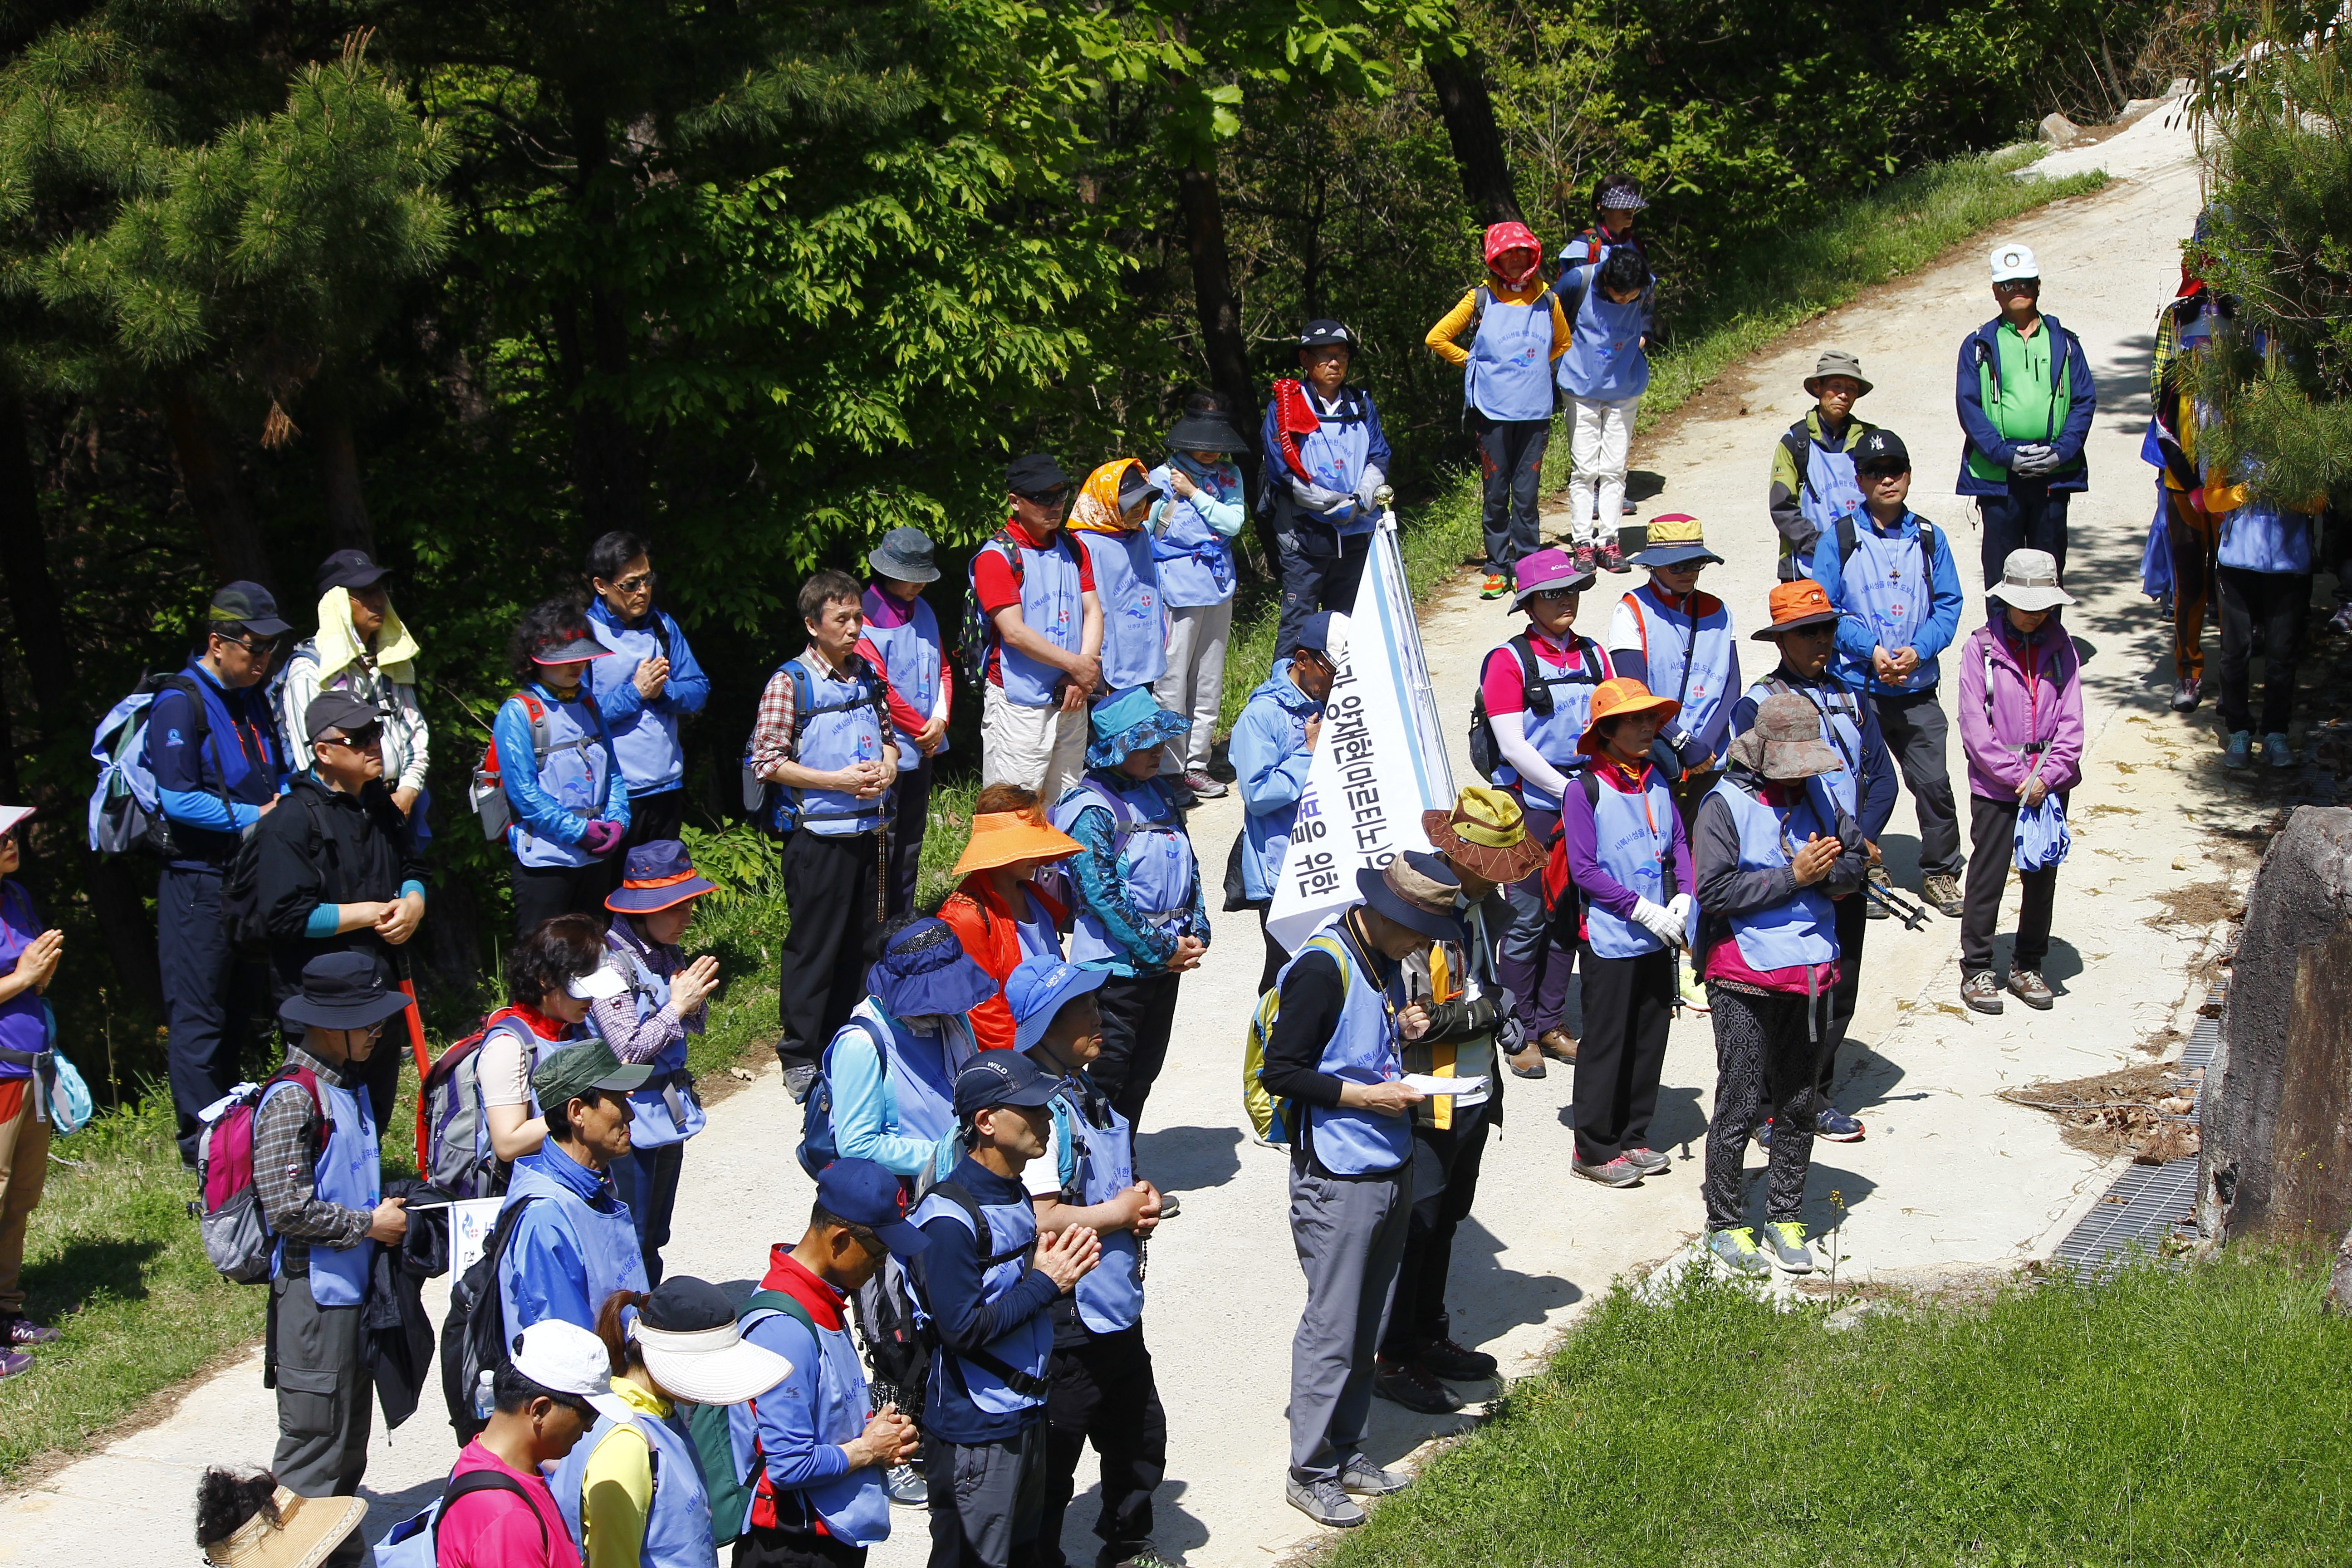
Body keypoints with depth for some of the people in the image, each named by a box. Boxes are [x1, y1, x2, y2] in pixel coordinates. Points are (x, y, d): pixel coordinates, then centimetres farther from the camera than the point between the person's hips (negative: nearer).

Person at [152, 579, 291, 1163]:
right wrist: (254, 817, -18)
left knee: (241, 1011, 15)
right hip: (198, 882, -8)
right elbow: (178, 799, -18)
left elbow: (280, 774, 23)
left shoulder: (254, 699, 13)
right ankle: (202, 1148, 1)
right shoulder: (180, 704, -12)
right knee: (198, 1019, -3)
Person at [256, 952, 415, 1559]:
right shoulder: (292, 1098, -18)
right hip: (314, 1288, -9)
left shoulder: (348, 1087, 12)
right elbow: (287, 1206, -23)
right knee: (315, 1435, -4)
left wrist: (388, 1206, 8)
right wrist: (369, 1224, -15)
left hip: (354, 1283, 9)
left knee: (352, 1425, 18)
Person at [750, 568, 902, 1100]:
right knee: (814, 946, 0)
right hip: (818, 832, -6)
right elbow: (768, 762, -12)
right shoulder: (789, 683, -9)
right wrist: (838, 781, -17)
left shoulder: (867, 676, 10)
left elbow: (887, 734, 21)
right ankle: (799, 1058, 9)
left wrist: (888, 766, -2)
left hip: (868, 830, 6)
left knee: (862, 942, 12)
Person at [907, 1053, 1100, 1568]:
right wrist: (1045, 1283, -18)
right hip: (974, 1431, -9)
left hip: (1025, 1414, 9)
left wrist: (1052, 1268, -3)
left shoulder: (1015, 1193, 7)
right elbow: (963, 1330, -24)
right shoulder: (949, 1217, -22)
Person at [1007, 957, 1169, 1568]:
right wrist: (1116, 1214, -15)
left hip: (1116, 1307, 10)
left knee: (1140, 1436, 23)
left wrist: (1143, 1205, 2)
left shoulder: (1090, 1094, 9)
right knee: (1053, 1457, 2)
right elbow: (1040, 1219, -29)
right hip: (1066, 1317, -10)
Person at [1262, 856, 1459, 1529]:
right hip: (1338, 1179, -8)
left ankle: (1344, 1448, 26)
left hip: (1390, 1168, 8)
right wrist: (1365, 1096, -19)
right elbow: (1281, 1071, -18)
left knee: (1365, 1323, 15)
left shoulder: (1384, 958, 8)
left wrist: (1403, 1030, 3)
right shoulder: (1323, 968, -19)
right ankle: (1310, 1472, 9)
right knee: (1332, 1328, -1)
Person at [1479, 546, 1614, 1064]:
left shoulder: (1593, 655, 10)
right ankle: (1518, 1032, 10)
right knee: (1529, 921, -1)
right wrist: (1568, 792, -14)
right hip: (1531, 805, -5)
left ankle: (1550, 1024, 21)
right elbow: (1513, 747, -12)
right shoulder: (1509, 660, -7)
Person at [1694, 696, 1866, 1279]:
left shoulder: (1816, 797, 7)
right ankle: (1725, 1224, 12)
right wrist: (1792, 877, -20)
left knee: (1798, 1103, 13)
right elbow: (1715, 892, -19)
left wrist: (1825, 873, -10)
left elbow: (1855, 860, 13)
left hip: (1809, 973, 6)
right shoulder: (1725, 807, -12)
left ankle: (1785, 1218, 24)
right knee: (1739, 1106, 0)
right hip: (1745, 978, -6)